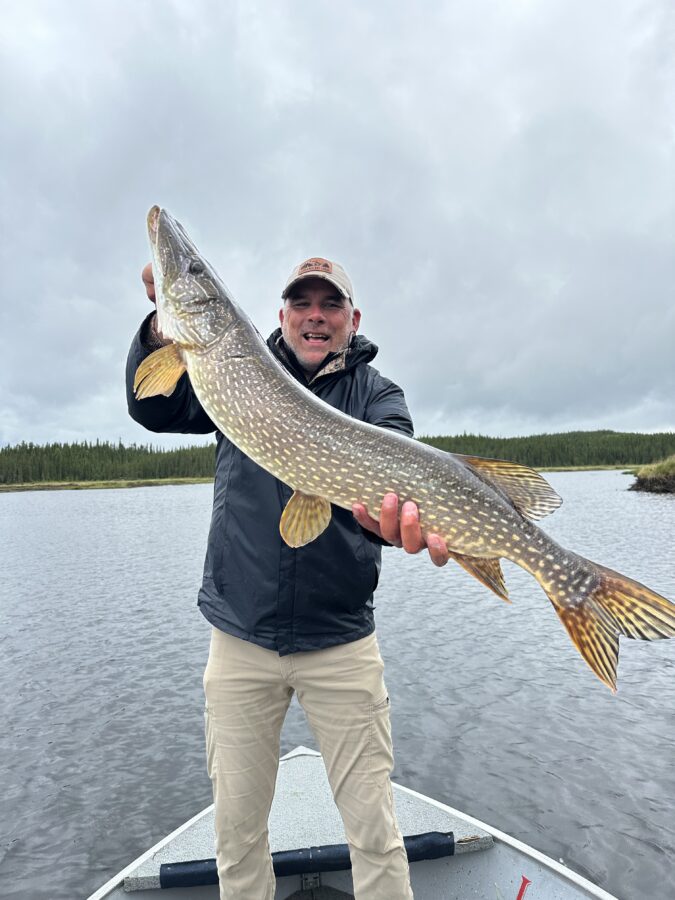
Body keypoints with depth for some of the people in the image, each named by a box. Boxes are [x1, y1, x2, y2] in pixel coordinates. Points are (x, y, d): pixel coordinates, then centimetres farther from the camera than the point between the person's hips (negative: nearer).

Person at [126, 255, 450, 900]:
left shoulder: (377, 394, 0)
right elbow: (155, 410, -2)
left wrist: (397, 511, -42)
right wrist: (166, 324, -19)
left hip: (341, 640, -1)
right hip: (240, 636, 2)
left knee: (373, 827, 10)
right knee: (236, 827, 16)